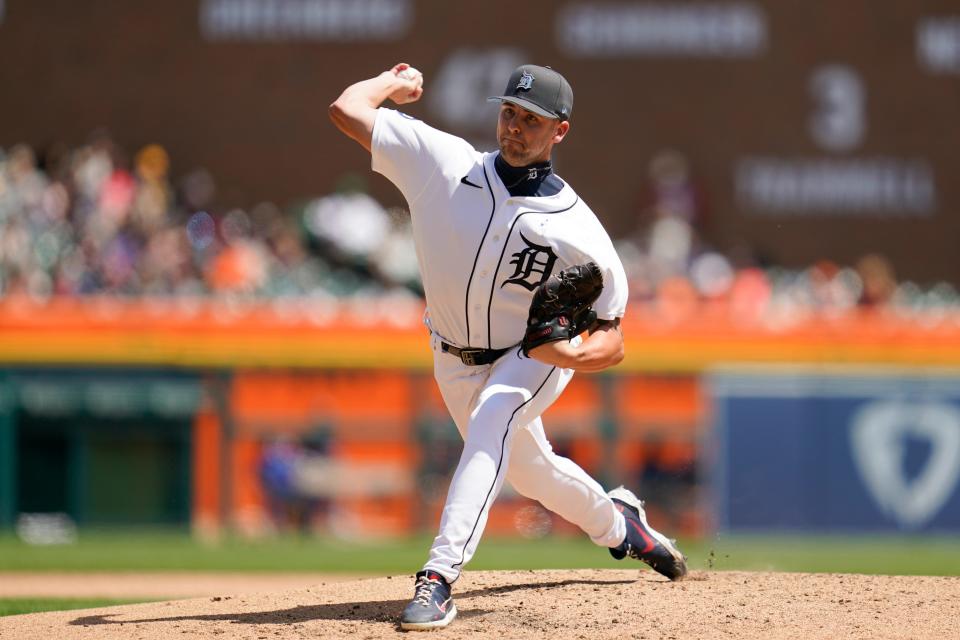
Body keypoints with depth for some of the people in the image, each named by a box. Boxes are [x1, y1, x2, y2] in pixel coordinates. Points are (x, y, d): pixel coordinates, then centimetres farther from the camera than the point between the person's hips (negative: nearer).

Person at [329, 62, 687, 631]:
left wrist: (572, 353, -42)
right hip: (456, 362, 4)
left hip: (535, 357, -4)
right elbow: (347, 110, -22)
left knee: (490, 424, -33)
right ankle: (615, 523, 51)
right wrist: (395, 83, -5)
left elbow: (613, 343, -21)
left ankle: (440, 578, -40)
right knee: (527, 467, 19)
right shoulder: (446, 164, -22)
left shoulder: (580, 233, -26)